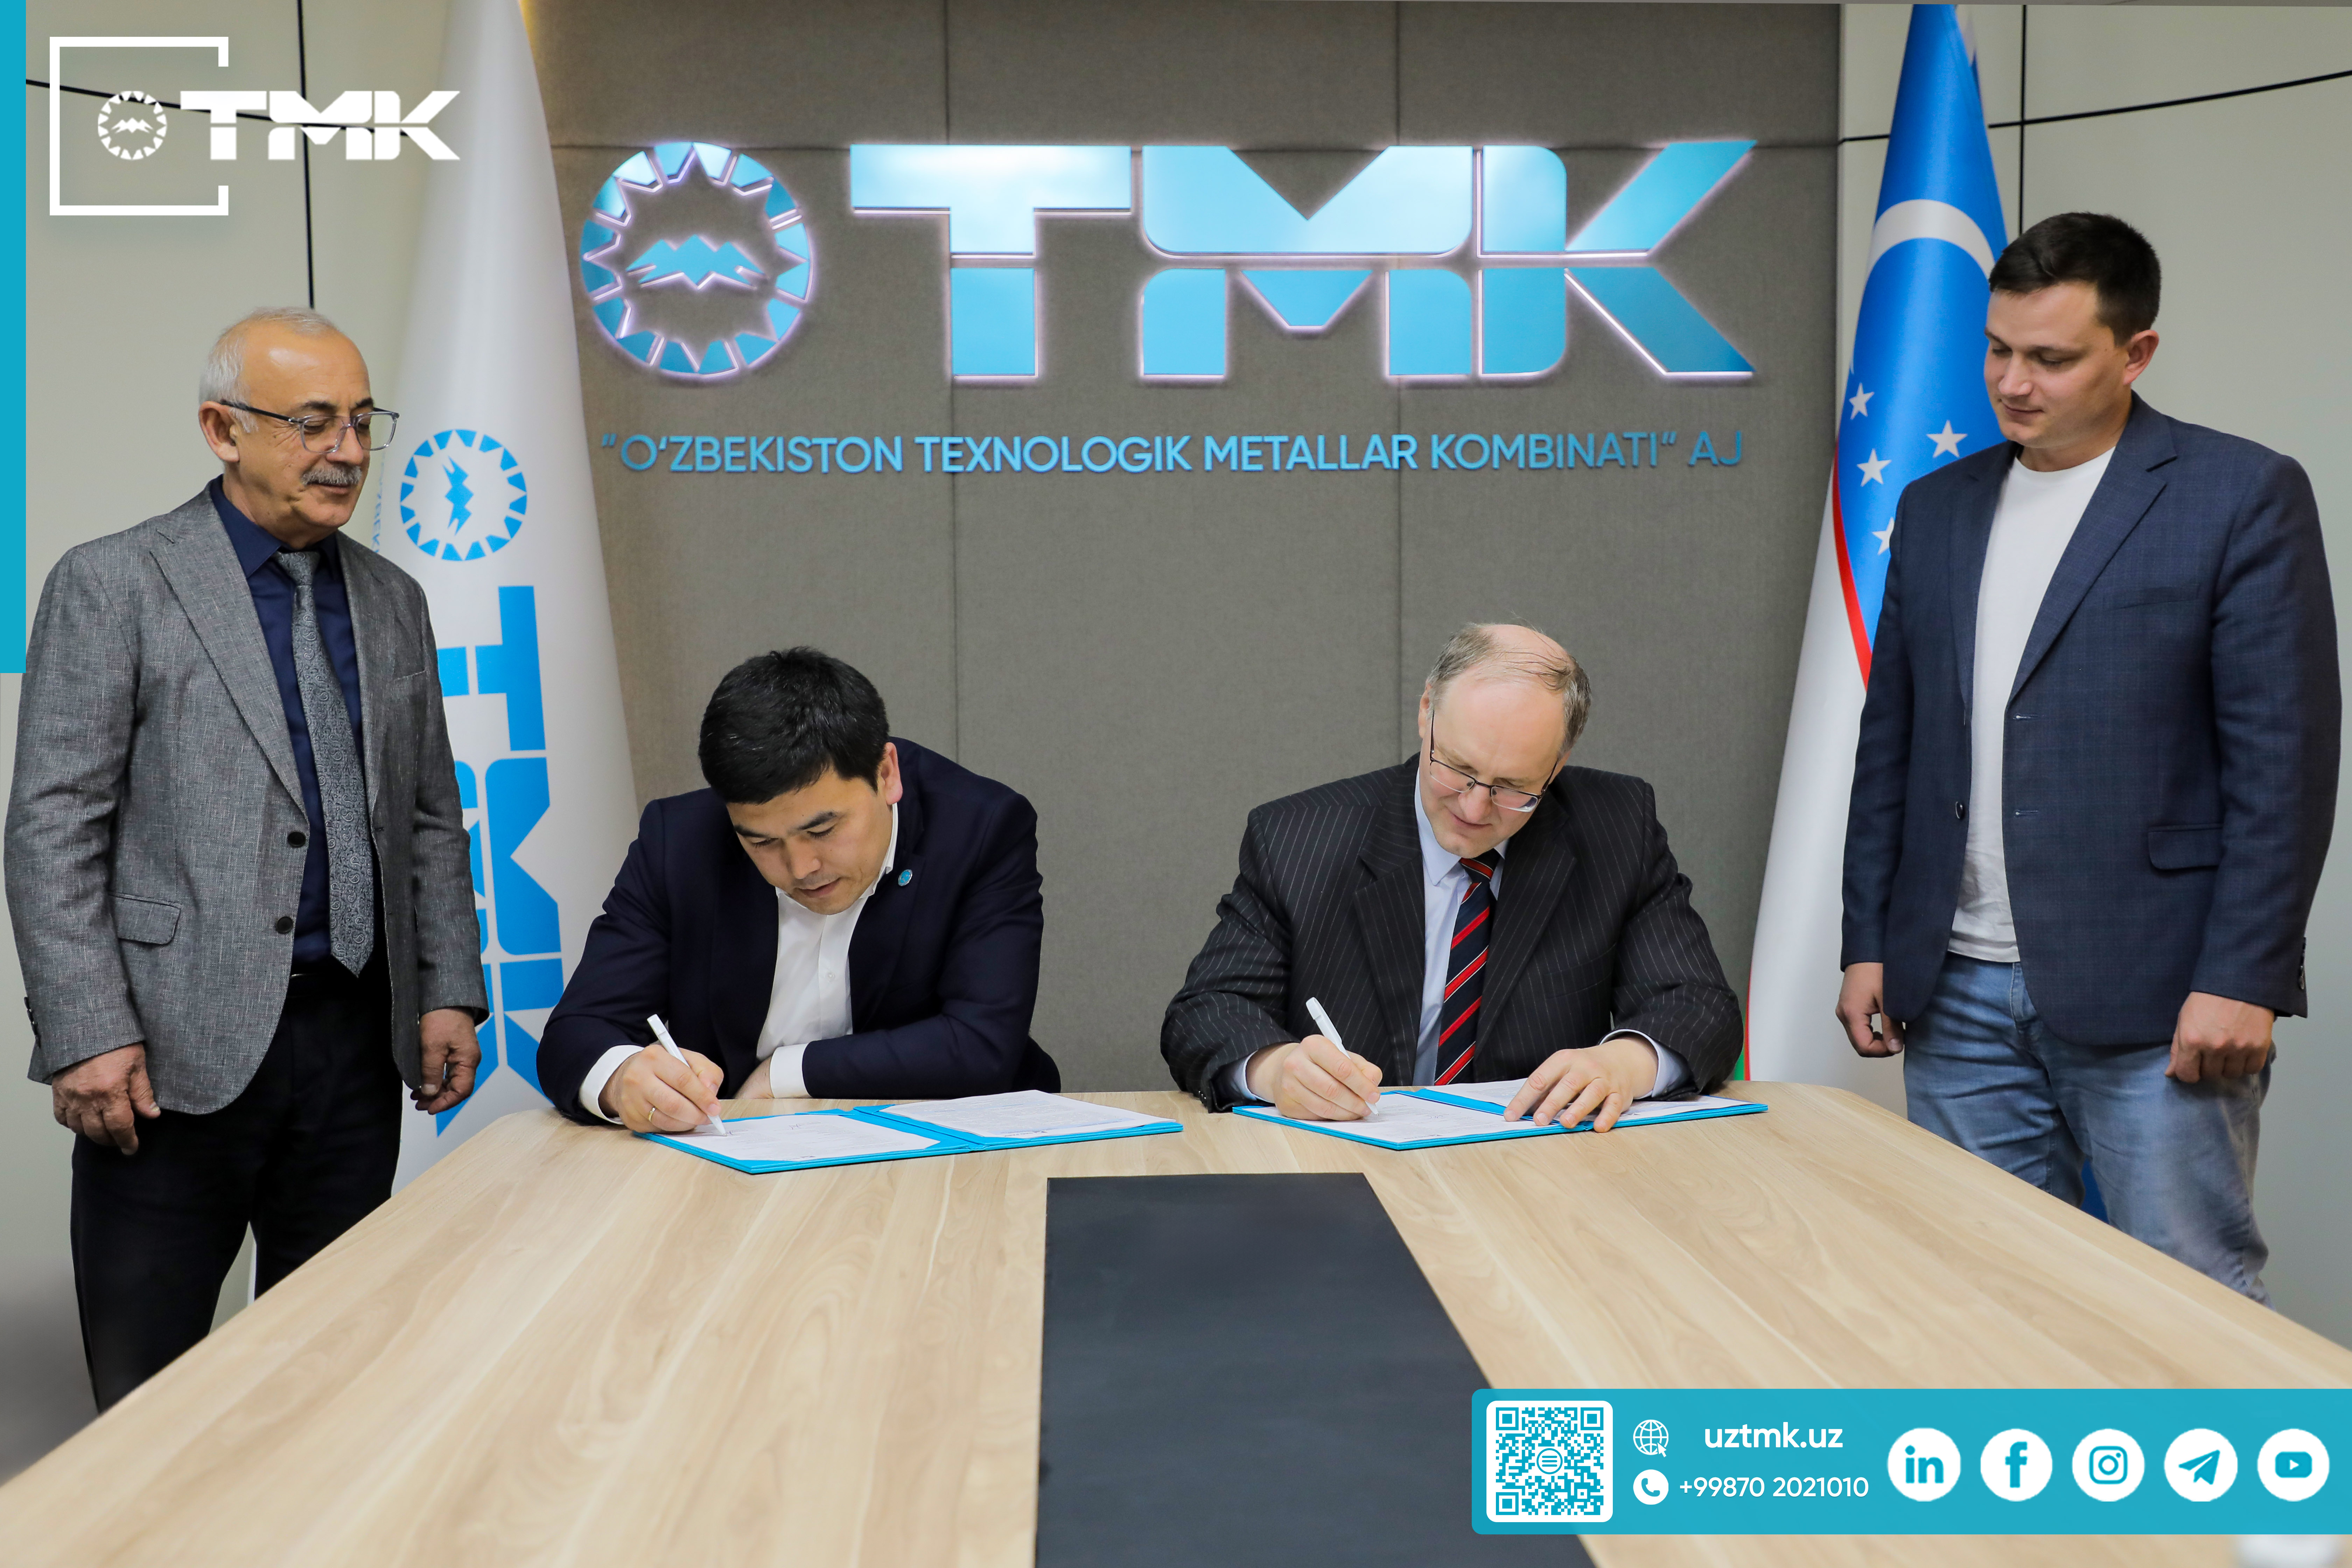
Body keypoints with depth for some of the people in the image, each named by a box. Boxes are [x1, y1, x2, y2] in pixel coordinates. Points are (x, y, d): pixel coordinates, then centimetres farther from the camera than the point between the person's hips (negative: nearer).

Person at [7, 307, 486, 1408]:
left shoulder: (392, 599, 14)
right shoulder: (111, 585, -3)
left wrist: (449, 992, 7)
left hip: (355, 1041, 5)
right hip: (179, 1052, -5)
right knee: (146, 1400, 2)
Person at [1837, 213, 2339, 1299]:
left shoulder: (2240, 495, -3)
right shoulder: (1938, 507, 13)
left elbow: (2285, 759, -7)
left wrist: (2239, 980, -12)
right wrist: (1868, 944, 10)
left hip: (2154, 1002, -4)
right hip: (1959, 995, 5)